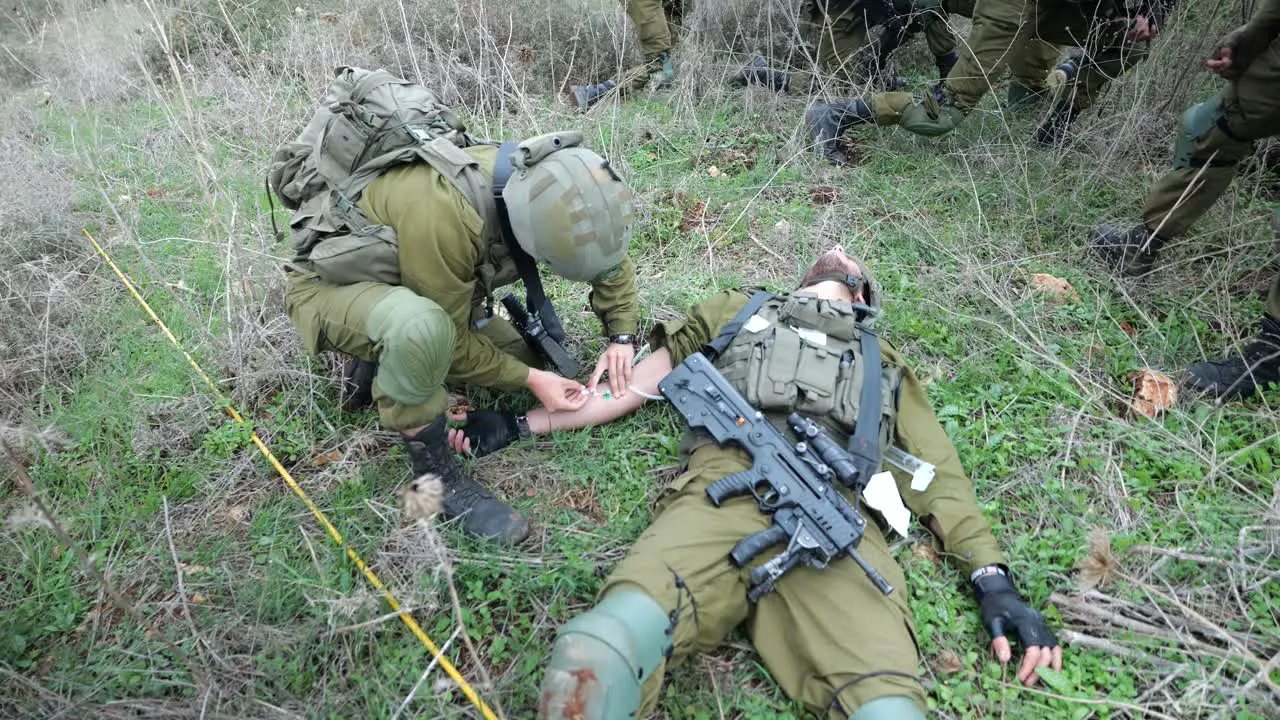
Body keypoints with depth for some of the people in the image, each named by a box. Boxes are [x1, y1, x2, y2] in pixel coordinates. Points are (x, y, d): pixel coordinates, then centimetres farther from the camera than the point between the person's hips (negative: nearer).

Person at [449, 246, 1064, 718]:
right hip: (722, 494, 0)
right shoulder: (738, 314, 36)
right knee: (597, 656, -32)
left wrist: (993, 579, 12)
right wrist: (520, 424, 27)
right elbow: (634, 382, 32)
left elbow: (937, 474, 27)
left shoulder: (884, 366, 36)